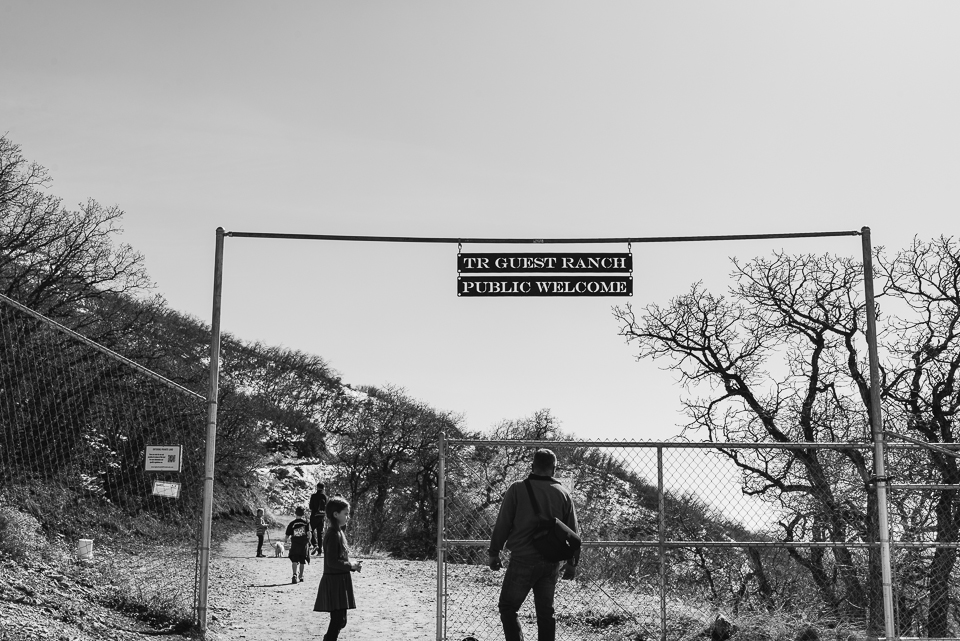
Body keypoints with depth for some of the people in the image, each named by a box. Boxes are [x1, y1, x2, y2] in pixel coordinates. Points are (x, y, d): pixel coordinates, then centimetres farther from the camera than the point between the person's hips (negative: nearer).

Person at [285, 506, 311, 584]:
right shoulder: (306, 522, -1)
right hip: (304, 544, 2)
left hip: (294, 544, -2)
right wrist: (308, 542, 2)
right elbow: (308, 533, -10)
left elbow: (287, 536, -2)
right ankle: (301, 576, 23)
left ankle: (295, 574, -27)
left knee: (294, 560, -5)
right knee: (302, 561, 14)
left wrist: (286, 539, 19)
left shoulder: (292, 523, -2)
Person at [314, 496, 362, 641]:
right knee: (338, 620, -8)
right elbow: (332, 562, -22)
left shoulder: (338, 532, 13)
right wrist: (351, 565, -14)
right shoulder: (334, 534, -17)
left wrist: (352, 565, 5)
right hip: (335, 582, -10)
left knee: (339, 620, 15)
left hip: (340, 581, 10)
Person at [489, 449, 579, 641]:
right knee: (546, 611, 13)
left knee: (507, 607, 7)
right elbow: (573, 531, 9)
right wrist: (572, 562, 17)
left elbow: (502, 524, -4)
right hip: (551, 564, 4)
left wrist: (494, 553, 6)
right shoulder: (564, 494, 5)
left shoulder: (517, 489, -6)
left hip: (523, 560, -4)